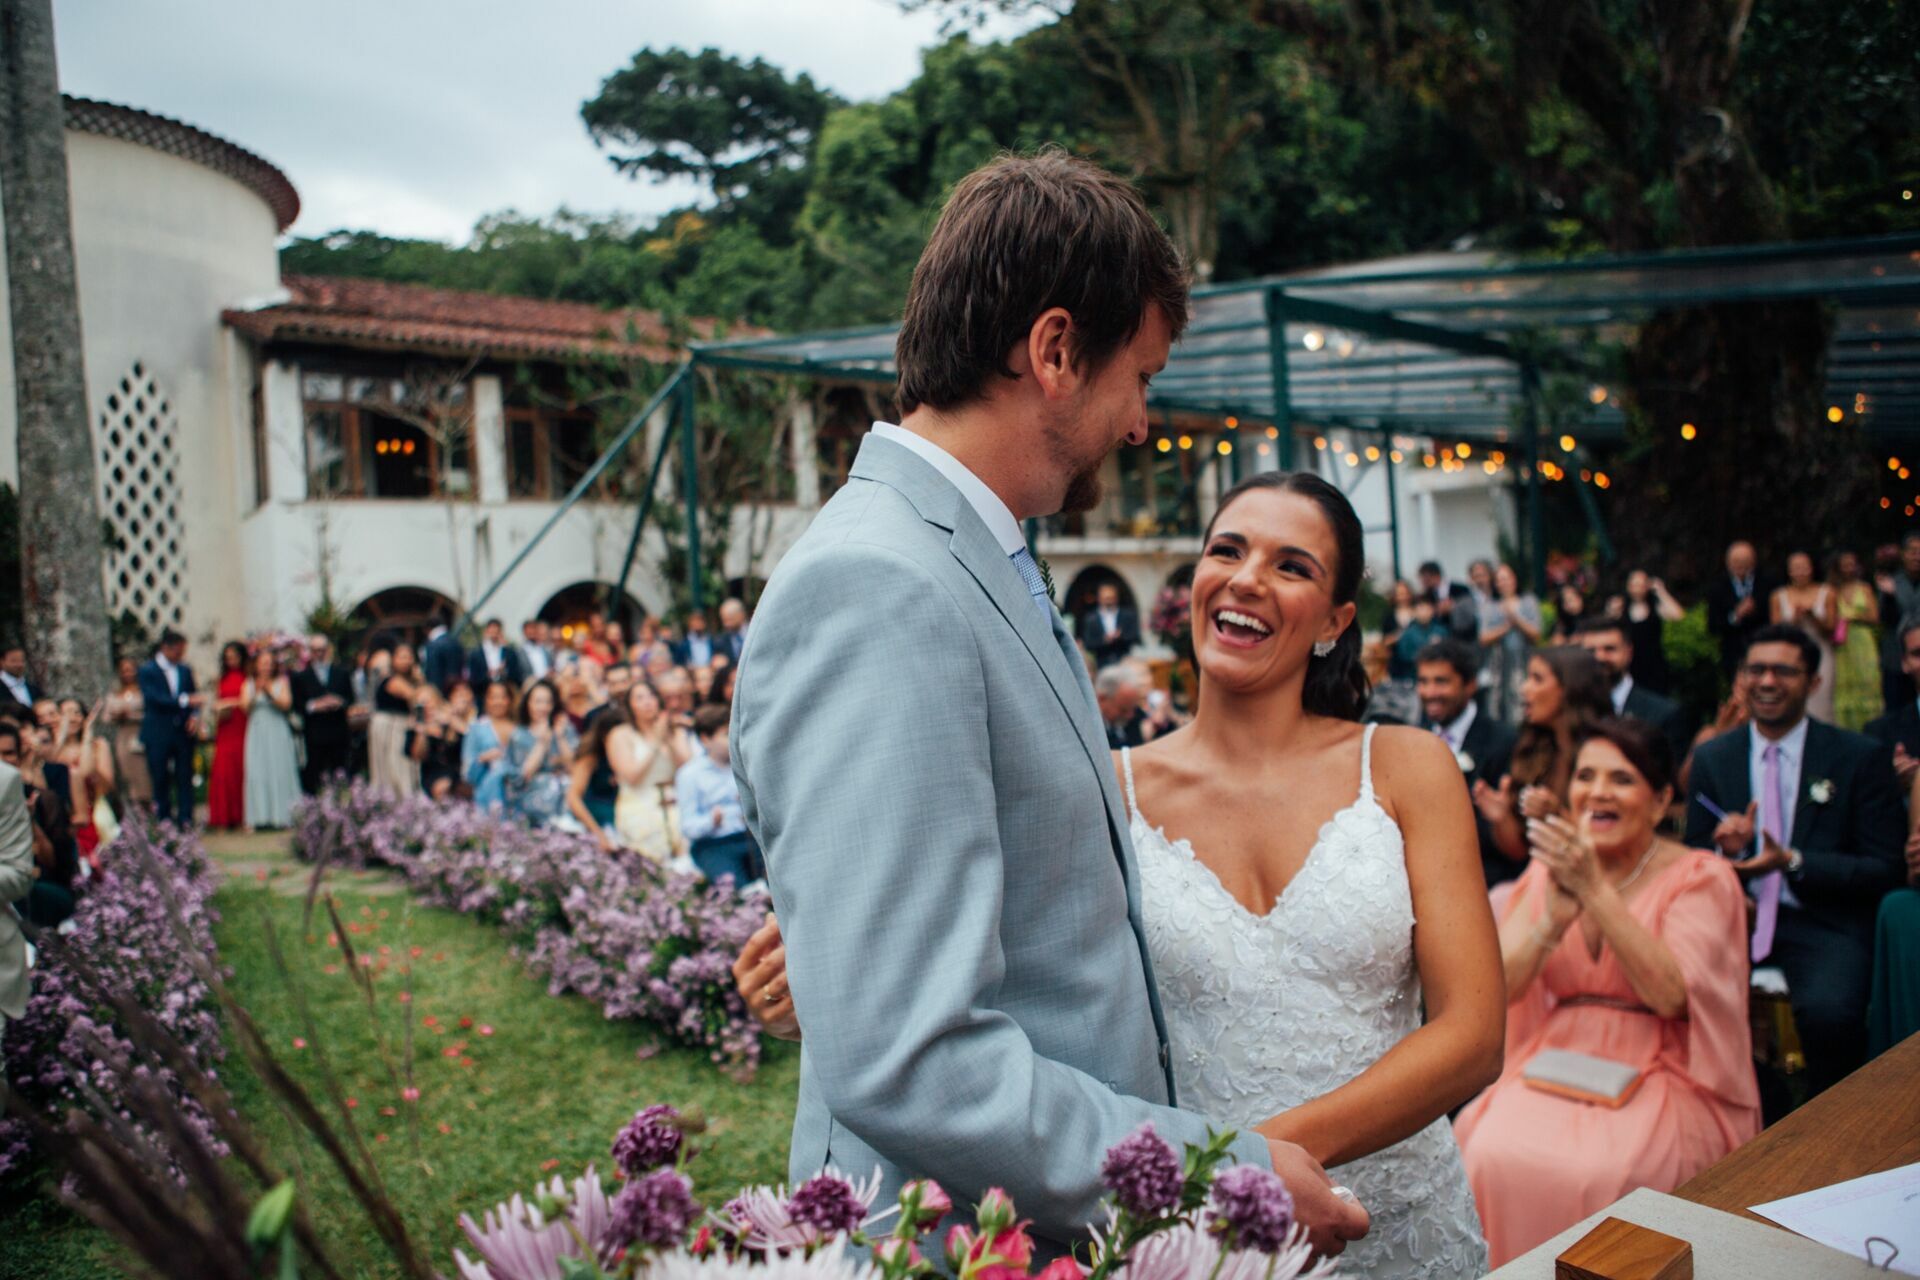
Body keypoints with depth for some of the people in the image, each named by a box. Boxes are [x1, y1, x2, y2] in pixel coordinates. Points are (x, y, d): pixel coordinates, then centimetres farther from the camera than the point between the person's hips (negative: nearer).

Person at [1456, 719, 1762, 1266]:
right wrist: (1556, 916, -17)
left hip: (1658, 1073, -3)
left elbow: (1670, 995, -17)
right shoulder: (1548, 870, 9)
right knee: (1491, 1153, -26)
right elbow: (1499, 988, -1)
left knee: (1600, 1172, -31)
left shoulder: (1700, 877, -2)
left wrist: (1597, 892, -21)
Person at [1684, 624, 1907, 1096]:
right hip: (1735, 915, 2)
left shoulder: (1860, 757, 1)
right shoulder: (1711, 758, 9)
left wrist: (1793, 862, -17)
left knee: (1829, 1013, -33)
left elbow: (1887, 870, -2)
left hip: (1824, 923, -2)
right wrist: (1727, 852, -12)